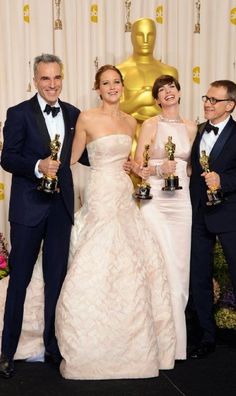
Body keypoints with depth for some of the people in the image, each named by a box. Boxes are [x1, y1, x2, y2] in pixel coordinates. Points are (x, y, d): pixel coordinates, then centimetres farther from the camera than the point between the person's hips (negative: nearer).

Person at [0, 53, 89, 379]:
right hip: (28, 207, -4)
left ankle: (53, 345, 28)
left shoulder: (73, 114, 8)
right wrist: (38, 166, -25)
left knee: (57, 278, 13)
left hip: (61, 205, 4)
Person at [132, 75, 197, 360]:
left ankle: (177, 337, 17)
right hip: (155, 200, -4)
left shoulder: (191, 128, 13)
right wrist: (159, 169, -17)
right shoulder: (150, 125, 1)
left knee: (181, 266, 4)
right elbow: (136, 166, -1)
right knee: (164, 266, -10)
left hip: (181, 200, 4)